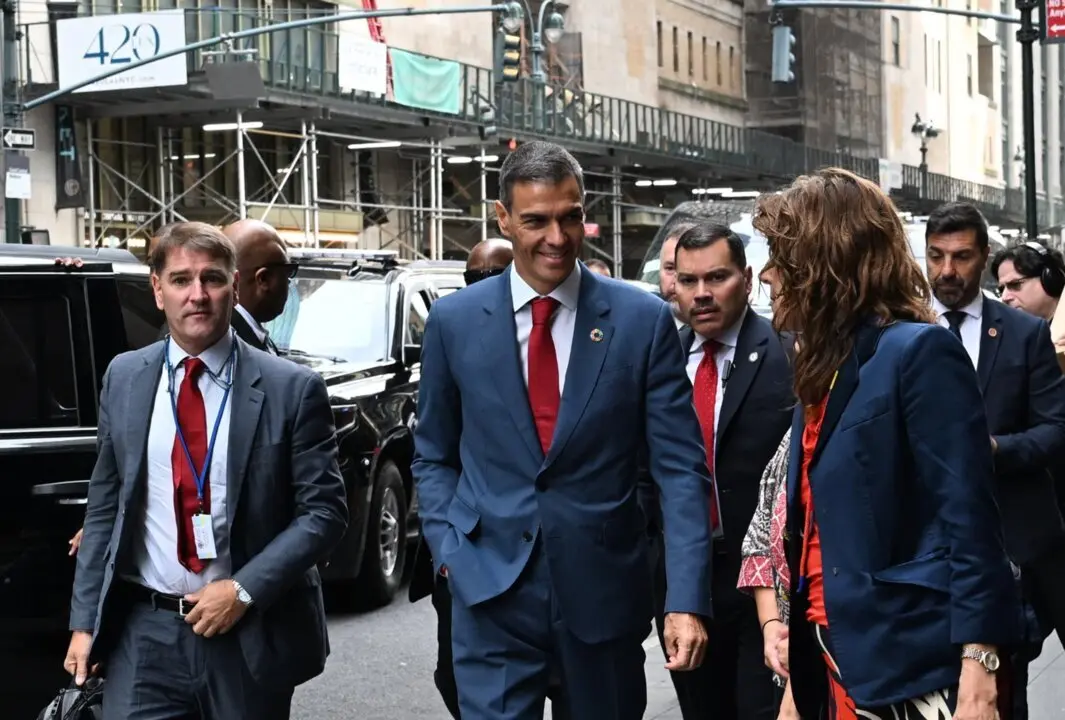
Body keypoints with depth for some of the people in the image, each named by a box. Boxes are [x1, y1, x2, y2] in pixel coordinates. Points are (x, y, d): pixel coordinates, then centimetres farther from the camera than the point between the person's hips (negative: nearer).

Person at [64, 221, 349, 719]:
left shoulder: (291, 389, -6)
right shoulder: (124, 379, 5)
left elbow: (323, 511, -6)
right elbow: (104, 506, 9)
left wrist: (244, 590, -15)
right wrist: (85, 620, 6)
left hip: (251, 638, -2)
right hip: (144, 636, 2)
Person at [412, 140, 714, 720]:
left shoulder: (643, 320, -3)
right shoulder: (454, 321, 1)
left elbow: (680, 467, -4)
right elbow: (433, 457, 12)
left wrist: (687, 600, -13)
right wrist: (449, 550, -3)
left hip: (604, 588, 0)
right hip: (491, 589, 0)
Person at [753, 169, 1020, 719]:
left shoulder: (918, 352, -10)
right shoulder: (825, 369, 15)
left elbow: (969, 516, -16)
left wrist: (977, 670, -21)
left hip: (911, 662, -8)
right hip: (836, 660, 8)